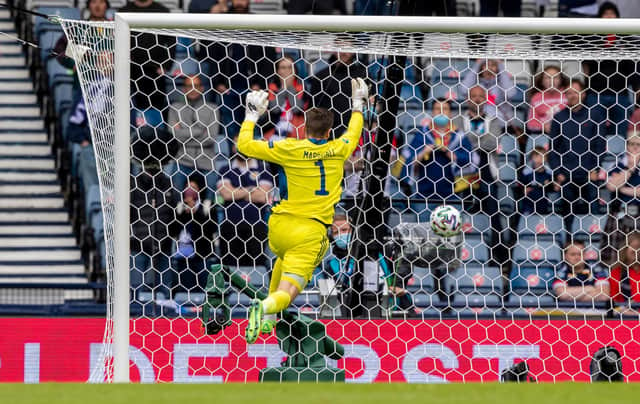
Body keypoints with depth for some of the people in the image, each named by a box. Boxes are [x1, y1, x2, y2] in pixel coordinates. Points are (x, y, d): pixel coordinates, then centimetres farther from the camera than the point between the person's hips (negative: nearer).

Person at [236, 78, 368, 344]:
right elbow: (353, 134, 26)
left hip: (280, 224, 1)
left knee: (284, 259, 37)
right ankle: (267, 307, -42)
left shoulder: (291, 149, -5)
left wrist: (252, 115, 14)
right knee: (287, 293, -8)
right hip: (311, 231, -1)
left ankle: (267, 316, 32)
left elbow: (245, 145, 0)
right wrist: (358, 105, 41)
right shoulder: (338, 151, 2)